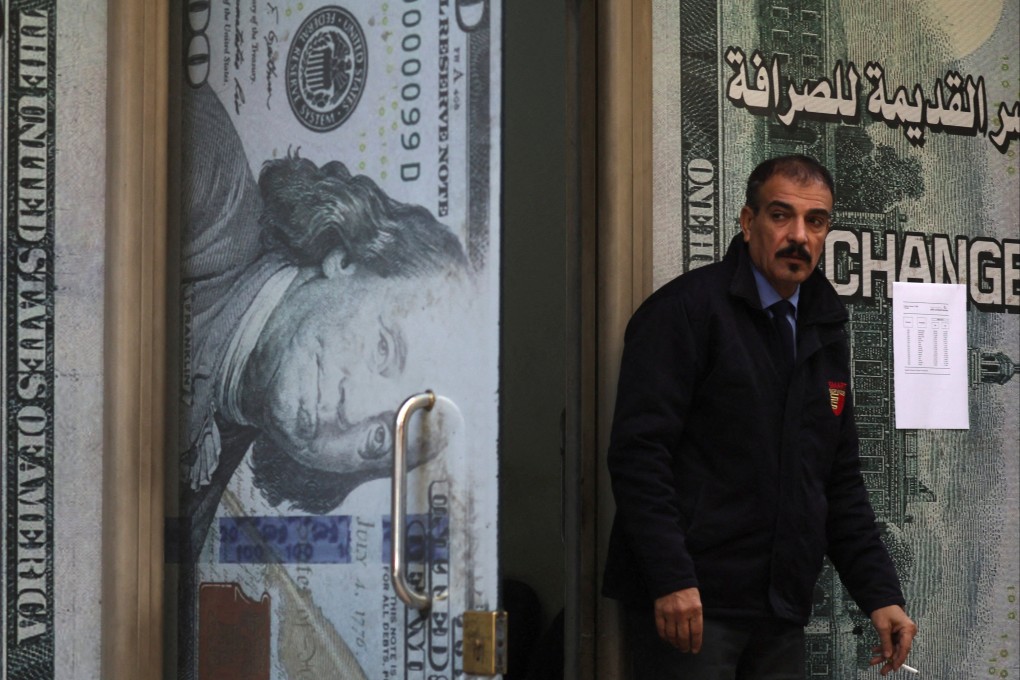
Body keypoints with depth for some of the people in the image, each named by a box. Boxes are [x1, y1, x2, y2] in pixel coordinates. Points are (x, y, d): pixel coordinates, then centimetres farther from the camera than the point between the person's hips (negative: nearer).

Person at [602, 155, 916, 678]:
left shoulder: (825, 333, 17)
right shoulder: (688, 308, -6)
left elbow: (841, 482, 20)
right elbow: (639, 452, -14)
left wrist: (880, 594, 10)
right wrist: (671, 578, -22)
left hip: (781, 614, 7)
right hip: (689, 605, -7)